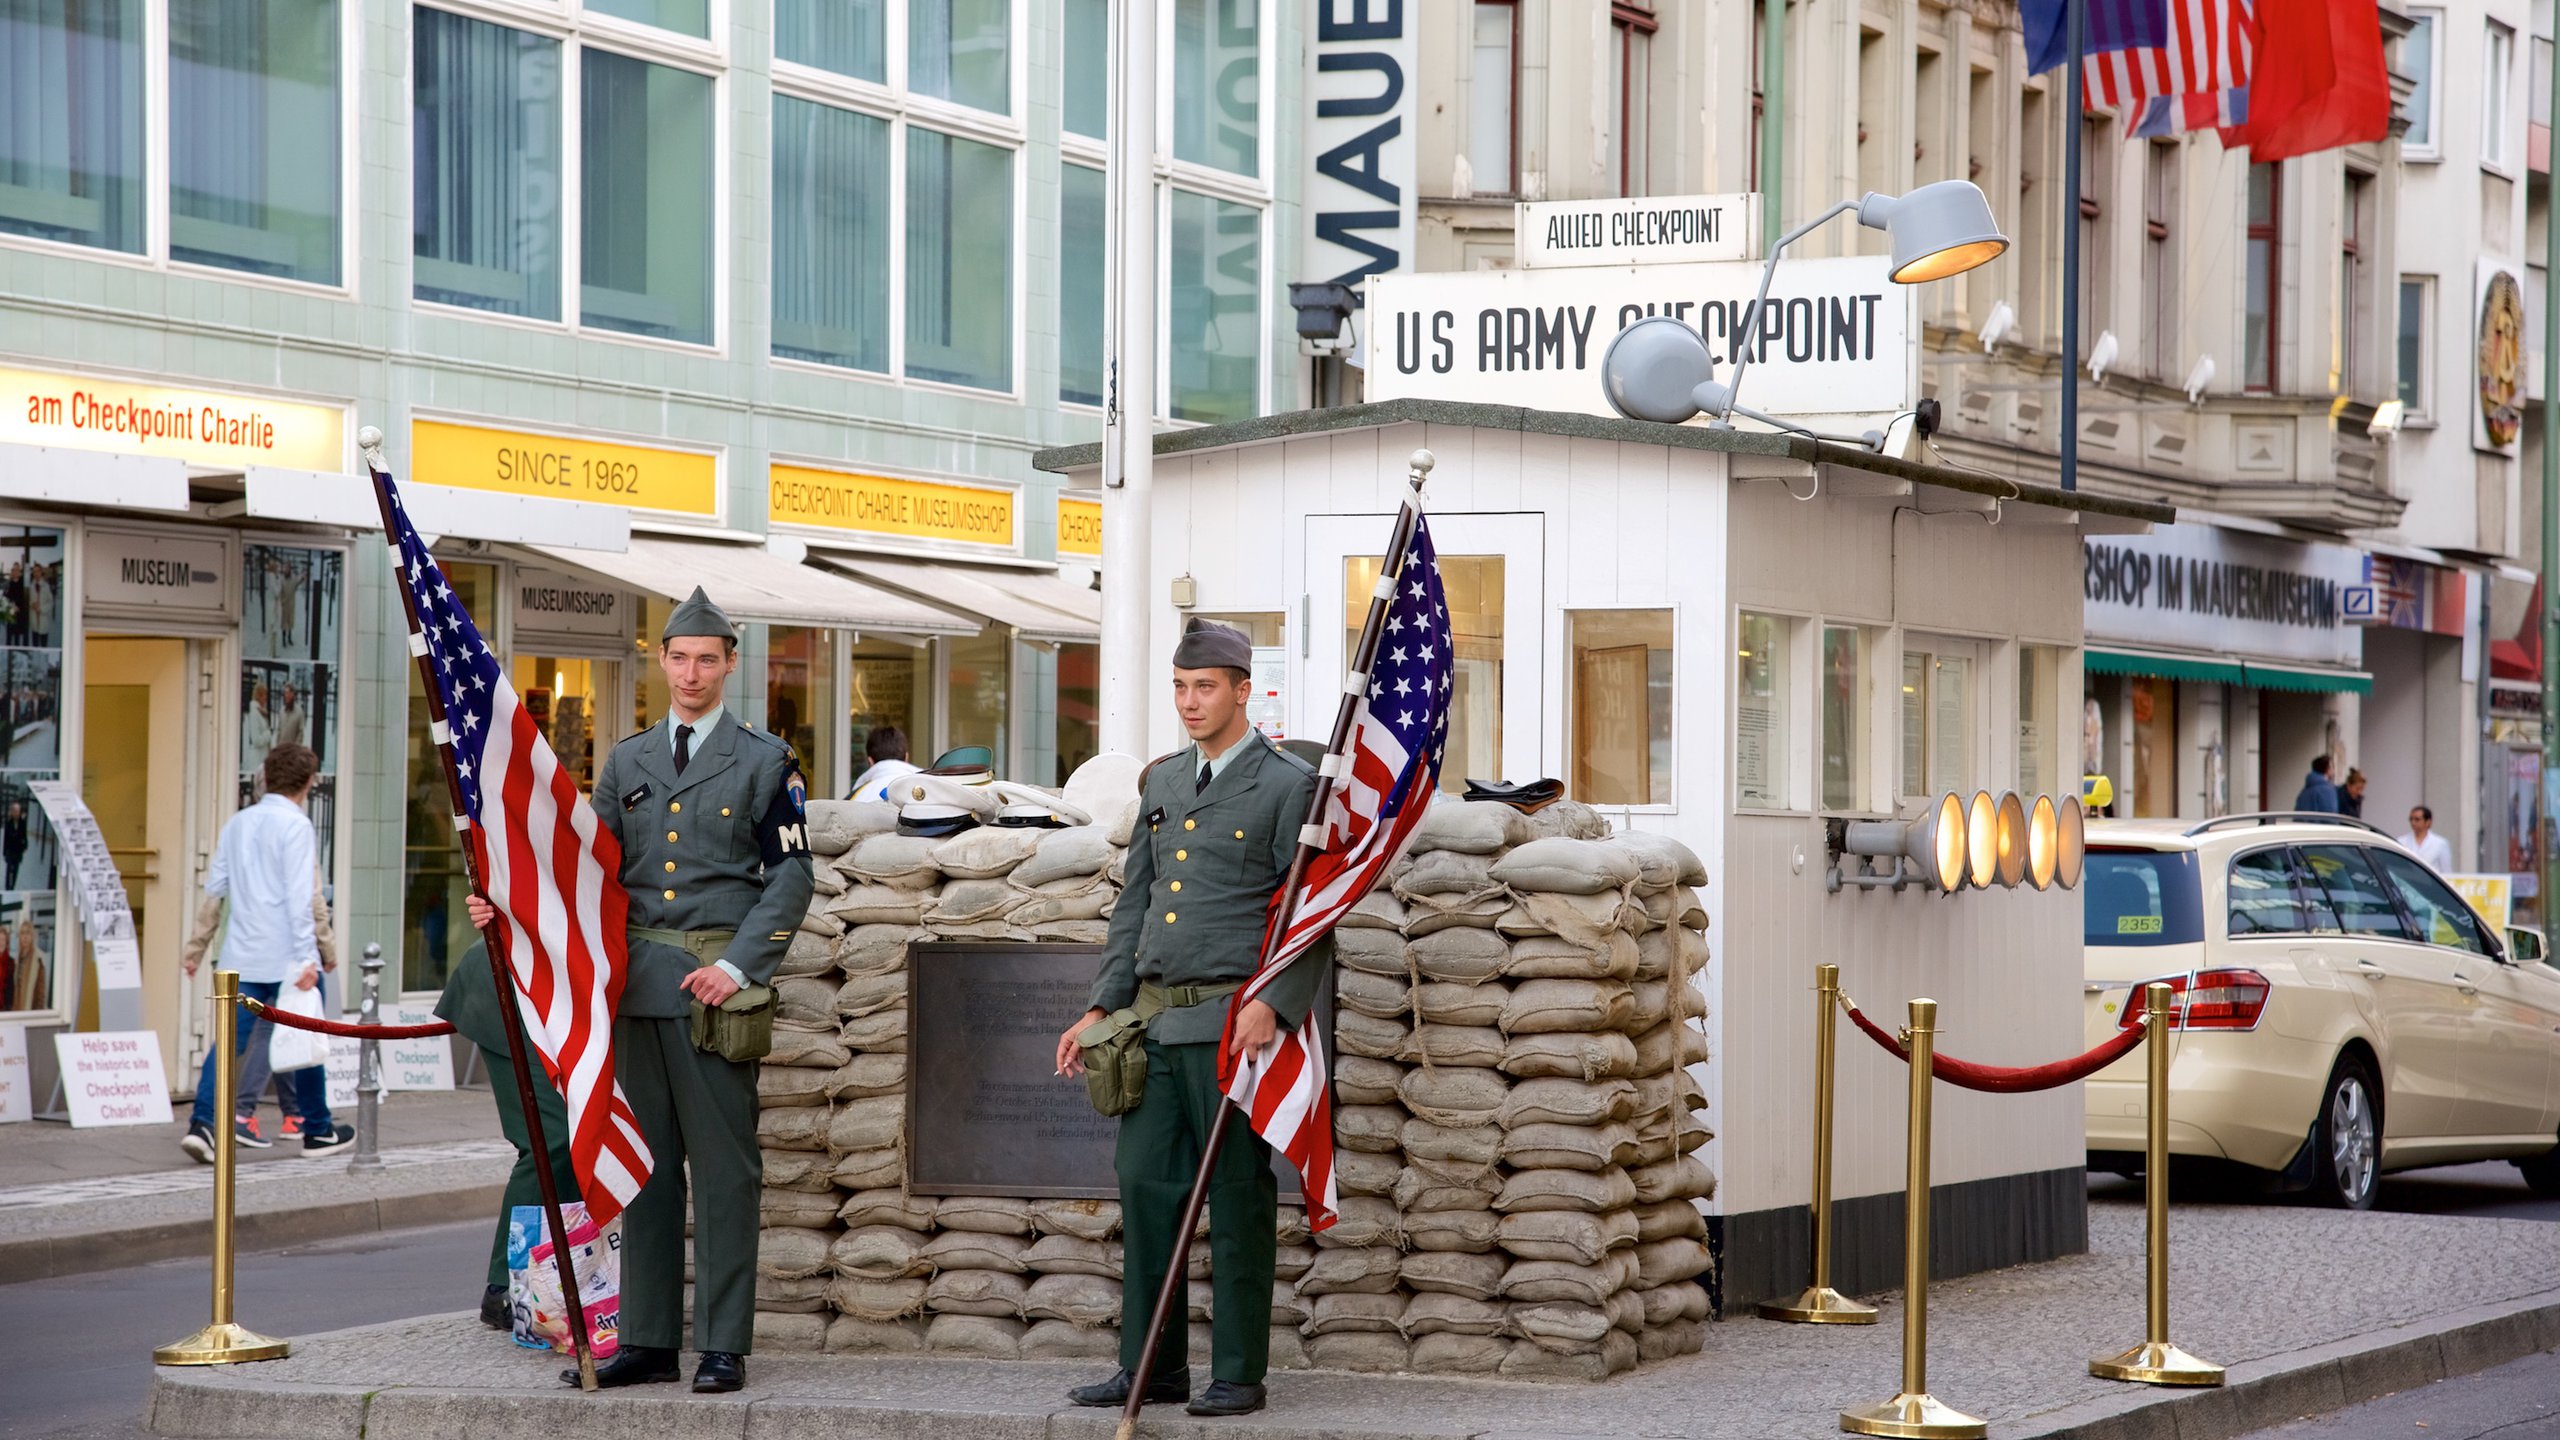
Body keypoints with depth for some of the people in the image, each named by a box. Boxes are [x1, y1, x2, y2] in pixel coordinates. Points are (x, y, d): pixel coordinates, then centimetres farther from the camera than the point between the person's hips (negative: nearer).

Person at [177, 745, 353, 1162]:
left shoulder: (236, 824, 11)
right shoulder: (295, 826, -10)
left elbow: (215, 886, 14)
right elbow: (300, 895, -17)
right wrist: (306, 956, -19)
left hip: (241, 955, 5)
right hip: (286, 953, -5)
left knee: (231, 1038, -1)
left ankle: (203, 1122, -17)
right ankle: (318, 1130, 18)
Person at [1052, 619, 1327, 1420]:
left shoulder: (1290, 786, -3)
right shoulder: (1163, 783, 17)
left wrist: (1275, 1006, -20)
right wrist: (1101, 1008, 12)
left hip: (1233, 1020, -6)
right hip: (1156, 1019, 6)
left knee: (1239, 1199, -2)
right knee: (1145, 1184, 4)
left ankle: (1239, 1375, 4)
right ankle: (1150, 1367, 11)